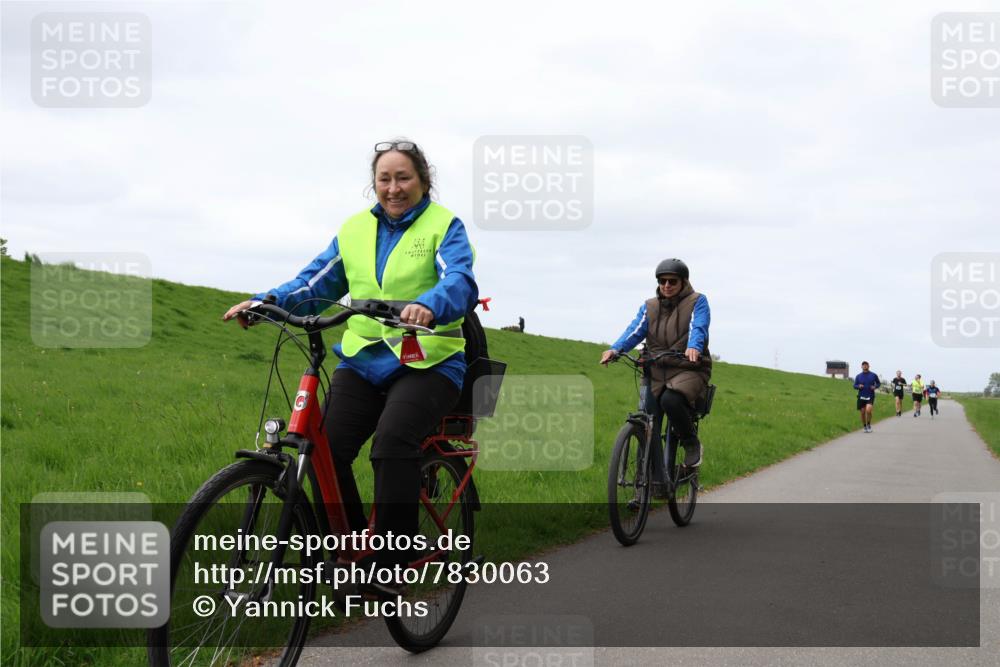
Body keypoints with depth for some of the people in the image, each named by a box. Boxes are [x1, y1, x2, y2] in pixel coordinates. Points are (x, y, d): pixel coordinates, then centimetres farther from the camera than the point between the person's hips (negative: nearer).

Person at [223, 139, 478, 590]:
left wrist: (428, 306, -39)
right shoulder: (355, 230, 14)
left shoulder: (444, 226, 1)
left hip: (428, 364, -4)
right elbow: (315, 284, 9)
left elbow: (461, 281, -17)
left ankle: (391, 562, -19)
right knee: (325, 448, -15)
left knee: (392, 441, -29)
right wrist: (264, 302, -9)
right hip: (362, 361, 4)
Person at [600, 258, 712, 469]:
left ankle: (691, 444, -11)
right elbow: (635, 331, -3)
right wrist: (615, 349, -24)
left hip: (689, 370, -5)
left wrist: (693, 347, -40)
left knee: (670, 400, -34)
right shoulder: (649, 307, 13)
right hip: (657, 372, 5)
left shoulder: (697, 302, 2)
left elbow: (698, 328, -16)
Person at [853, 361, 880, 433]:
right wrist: (858, 386, -13)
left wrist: (875, 387, -8)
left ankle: (869, 425, -1)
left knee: (868, 410, -22)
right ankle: (864, 426, 23)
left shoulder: (873, 375, 2)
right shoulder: (858, 376, 5)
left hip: (870, 396, -2)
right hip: (861, 397, 2)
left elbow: (878, 383, 13)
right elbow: (854, 386, 9)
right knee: (862, 412, 4)